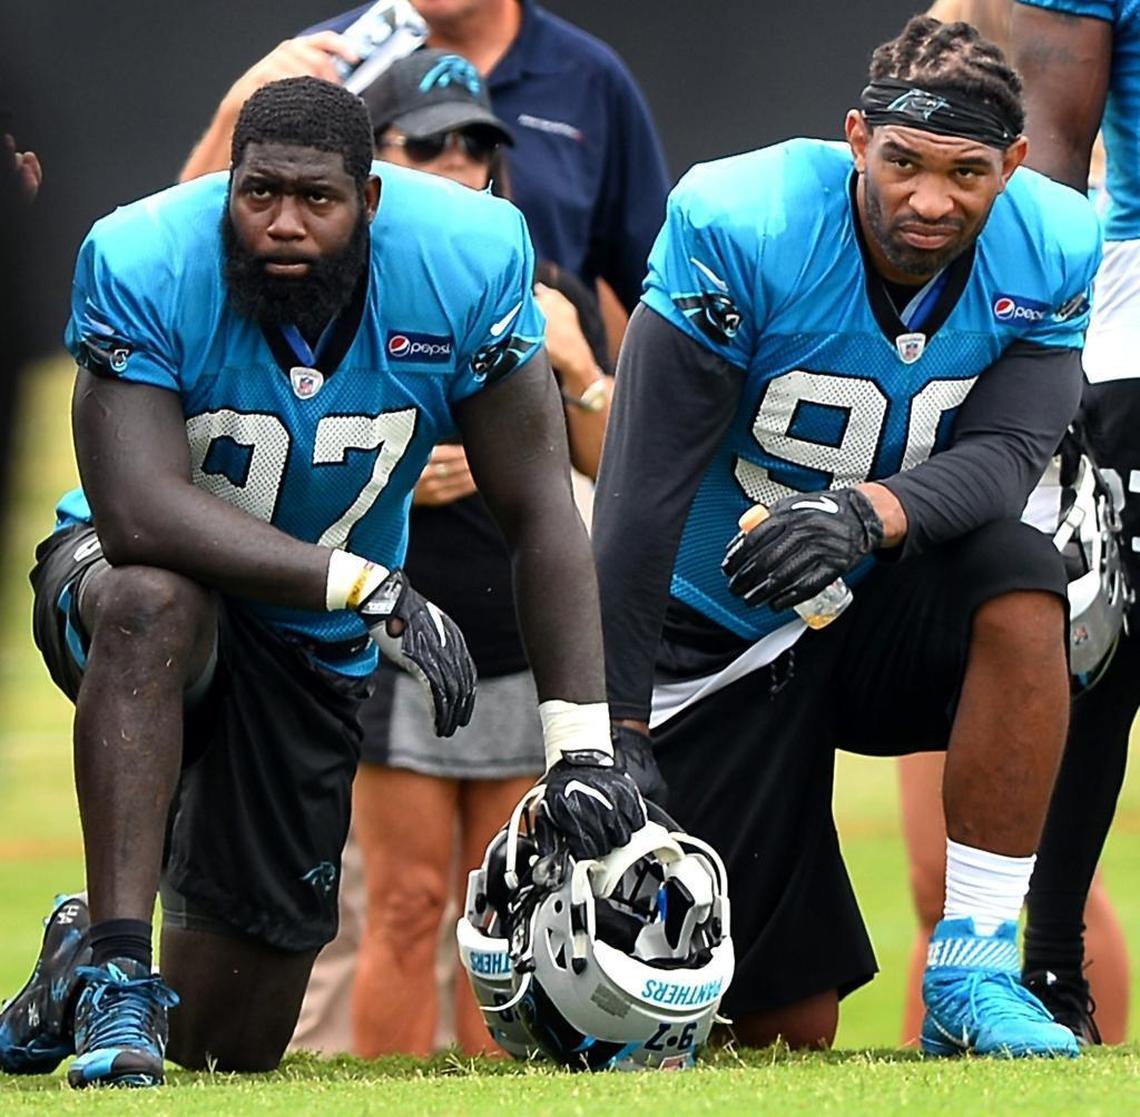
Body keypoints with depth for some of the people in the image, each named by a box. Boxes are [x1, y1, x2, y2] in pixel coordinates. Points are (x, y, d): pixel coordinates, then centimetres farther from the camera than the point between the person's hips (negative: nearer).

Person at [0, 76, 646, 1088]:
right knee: (154, 599, -43)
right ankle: (115, 968, -35)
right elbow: (140, 512, -38)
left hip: (317, 648, 3)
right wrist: (369, 587, -43)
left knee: (231, 1045, 2)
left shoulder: (466, 265, -20)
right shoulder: (147, 270, -27)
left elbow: (540, 516, -16)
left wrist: (583, 746, -22)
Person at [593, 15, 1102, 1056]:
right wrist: (614, 726, -25)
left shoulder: (1047, 255, -11)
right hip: (724, 645, -3)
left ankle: (972, 969, -24)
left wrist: (869, 512, -44)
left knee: (1020, 581, -33)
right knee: (788, 1031, -3)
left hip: (882, 617, 3)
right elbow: (644, 493, -23)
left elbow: (1005, 453, -22)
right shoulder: (742, 233, -23)